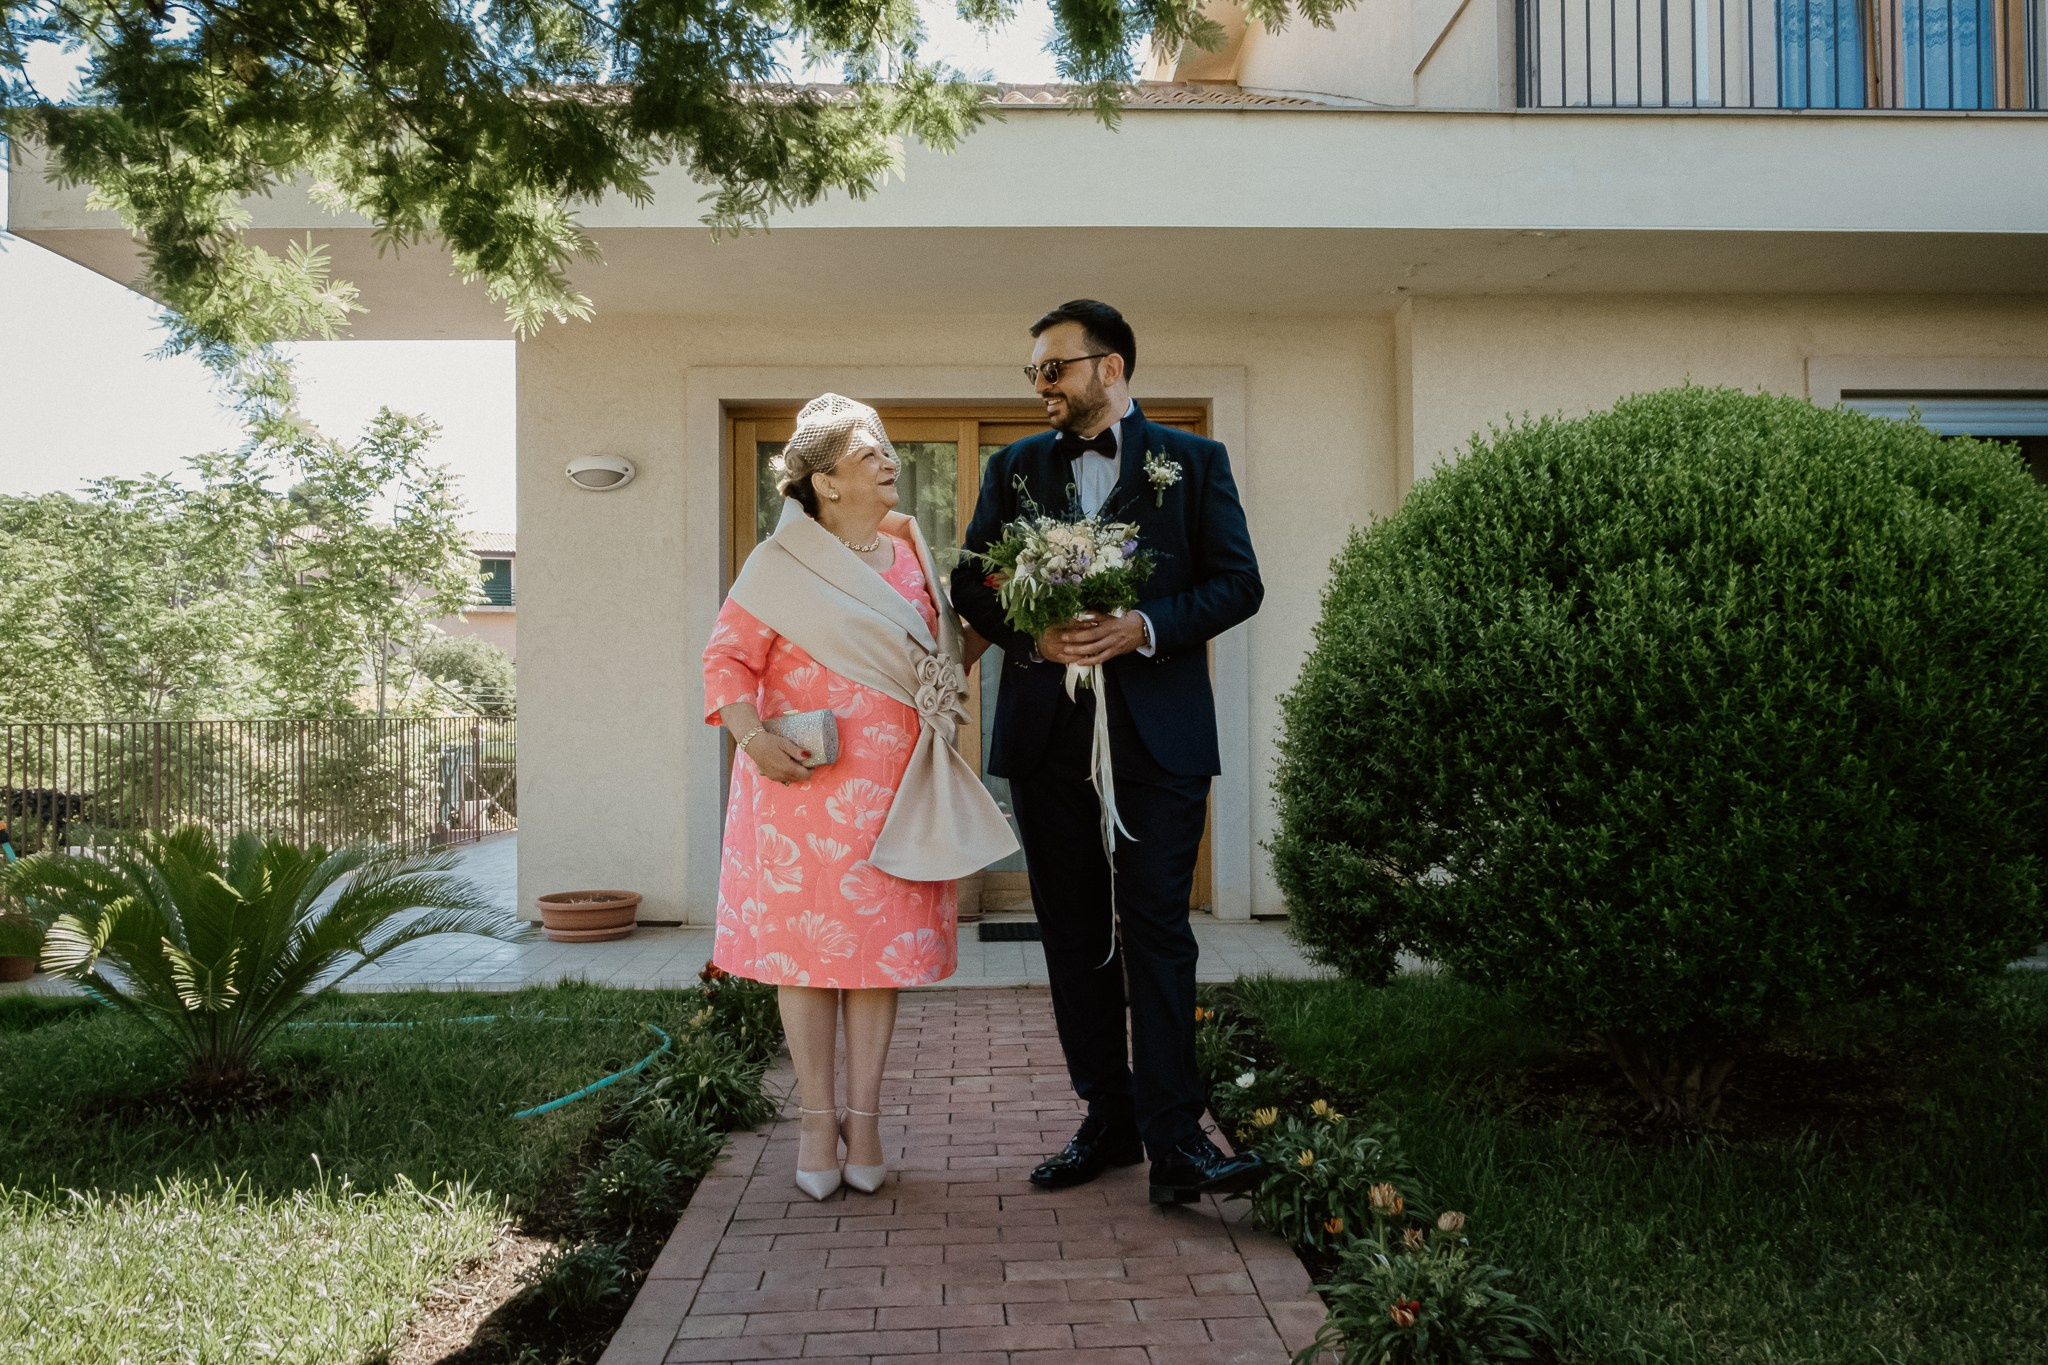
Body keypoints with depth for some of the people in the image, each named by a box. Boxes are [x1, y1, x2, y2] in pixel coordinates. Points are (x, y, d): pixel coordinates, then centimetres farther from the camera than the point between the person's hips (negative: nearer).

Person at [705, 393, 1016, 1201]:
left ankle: (864, 1119, 16)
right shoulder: (781, 564, -4)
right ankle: (817, 1122, 15)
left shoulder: (906, 550, 10)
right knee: (804, 942, 3)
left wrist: (949, 695, 5)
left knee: (882, 944, 6)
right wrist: (753, 736, -19)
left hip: (893, 791, 4)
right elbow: (728, 658, -5)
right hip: (805, 783, -4)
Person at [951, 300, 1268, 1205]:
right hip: (1047, 734, 4)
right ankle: (1107, 1121, 20)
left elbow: (1238, 581, 0)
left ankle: (1174, 1140, -1)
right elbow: (970, 584, 10)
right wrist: (1032, 636, -10)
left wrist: (1146, 628, -16)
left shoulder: (1194, 462, 6)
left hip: (1159, 733, -3)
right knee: (1075, 936, 8)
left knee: (1158, 929, -6)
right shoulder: (1014, 468, 14)